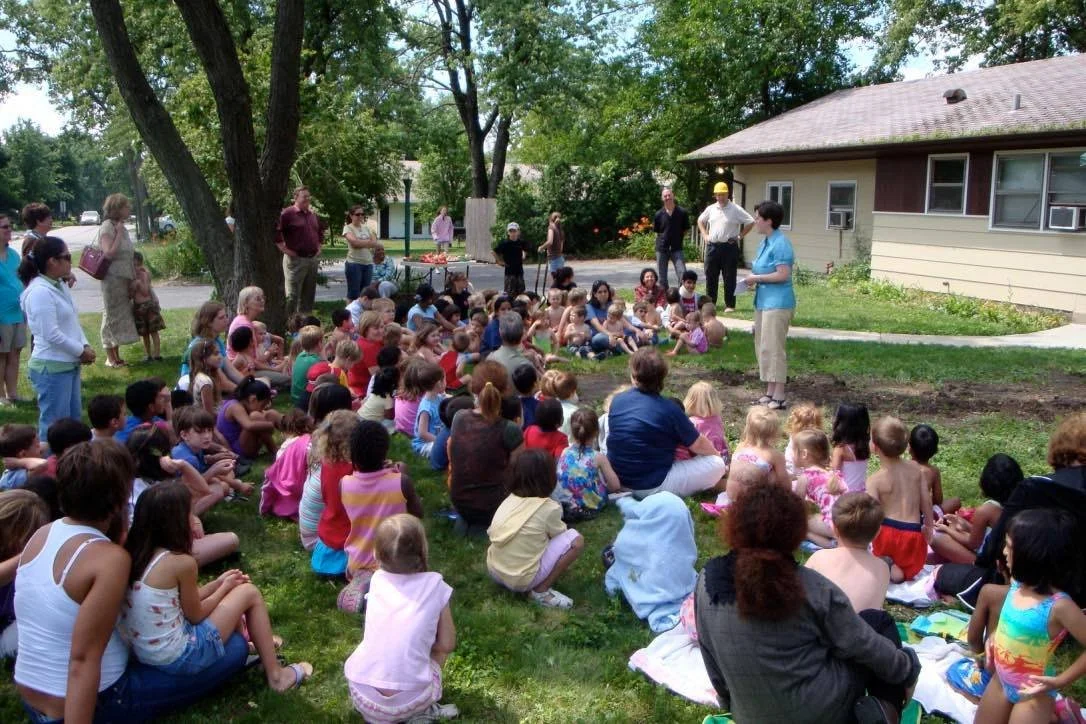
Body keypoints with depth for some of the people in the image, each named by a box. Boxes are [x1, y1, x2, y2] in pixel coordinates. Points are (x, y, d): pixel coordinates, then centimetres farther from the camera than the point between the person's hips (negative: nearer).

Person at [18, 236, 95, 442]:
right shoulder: (40, 292, -19)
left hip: (69, 364, 10)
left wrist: (85, 346, 1)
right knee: (55, 425, -2)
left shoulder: (60, 286, 9)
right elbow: (52, 335, -22)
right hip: (51, 368, -10)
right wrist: (81, 351, -11)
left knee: (73, 418, 18)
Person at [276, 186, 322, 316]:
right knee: (292, 295, -5)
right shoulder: (287, 214, -9)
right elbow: (276, 233, -15)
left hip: (313, 259, 7)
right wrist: (285, 250, -14)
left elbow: (319, 232, 31)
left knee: (308, 295, 13)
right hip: (296, 260, -7)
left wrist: (318, 248, 19)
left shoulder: (312, 215, 15)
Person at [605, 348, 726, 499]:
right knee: (717, 465, 2)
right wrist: (717, 454, 20)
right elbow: (698, 445, -3)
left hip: (616, 480, 4)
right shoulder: (670, 410, -16)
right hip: (652, 486, -4)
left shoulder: (617, 400, -1)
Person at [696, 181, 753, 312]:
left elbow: (751, 222, -5)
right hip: (712, 246, 4)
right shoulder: (711, 209, 9)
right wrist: (705, 235, 13)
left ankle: (730, 305, 6)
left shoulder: (736, 209, -5)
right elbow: (700, 221, 24)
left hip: (729, 247, -4)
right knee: (710, 276, 9)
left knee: (729, 278, 0)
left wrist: (740, 236, -6)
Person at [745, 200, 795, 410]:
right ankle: (770, 393, 21)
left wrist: (757, 278, -14)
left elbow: (783, 274, -22)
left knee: (773, 348, -9)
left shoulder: (780, 243, -16)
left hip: (777, 303, -10)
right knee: (762, 347, 13)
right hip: (763, 300, 10)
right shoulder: (766, 242, 14)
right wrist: (754, 277, 8)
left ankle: (779, 397, -4)